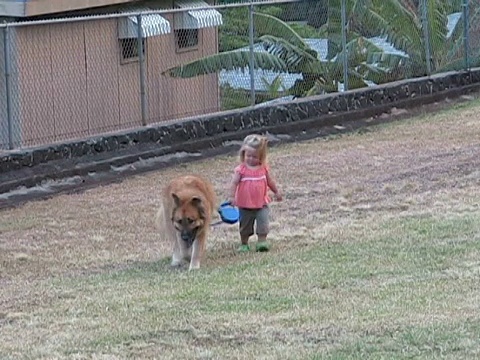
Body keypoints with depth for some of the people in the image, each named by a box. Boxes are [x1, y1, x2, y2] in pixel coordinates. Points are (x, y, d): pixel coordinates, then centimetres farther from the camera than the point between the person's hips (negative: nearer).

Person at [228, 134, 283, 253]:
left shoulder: (263, 168, 0)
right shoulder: (241, 169, -11)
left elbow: (270, 181, 14)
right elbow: (234, 183, -16)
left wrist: (276, 192, 23)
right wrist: (231, 196, -27)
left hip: (261, 203, 1)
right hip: (245, 204, -1)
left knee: (263, 221, -11)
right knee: (245, 225, 11)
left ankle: (262, 241, -6)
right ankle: (244, 244, 24)